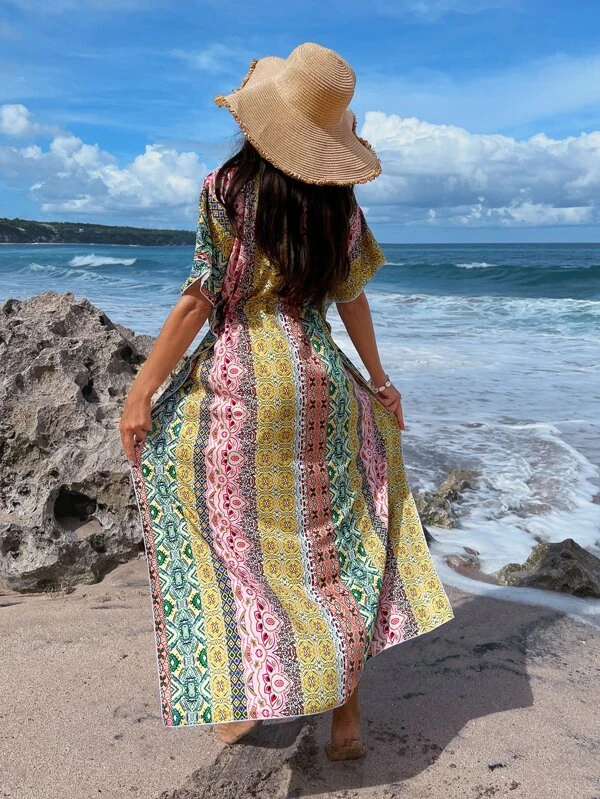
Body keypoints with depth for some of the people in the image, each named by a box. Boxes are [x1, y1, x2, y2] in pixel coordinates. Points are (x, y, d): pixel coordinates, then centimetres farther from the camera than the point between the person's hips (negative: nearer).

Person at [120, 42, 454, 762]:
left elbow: (200, 298, -12)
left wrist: (141, 393, -6)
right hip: (320, 378, 4)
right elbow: (352, 299, 12)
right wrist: (376, 376, 25)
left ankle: (239, 699, 18)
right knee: (330, 540, 12)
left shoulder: (229, 187, -8)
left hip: (238, 380, -4)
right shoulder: (340, 202, 5)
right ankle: (346, 713, 21)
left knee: (234, 536, 11)